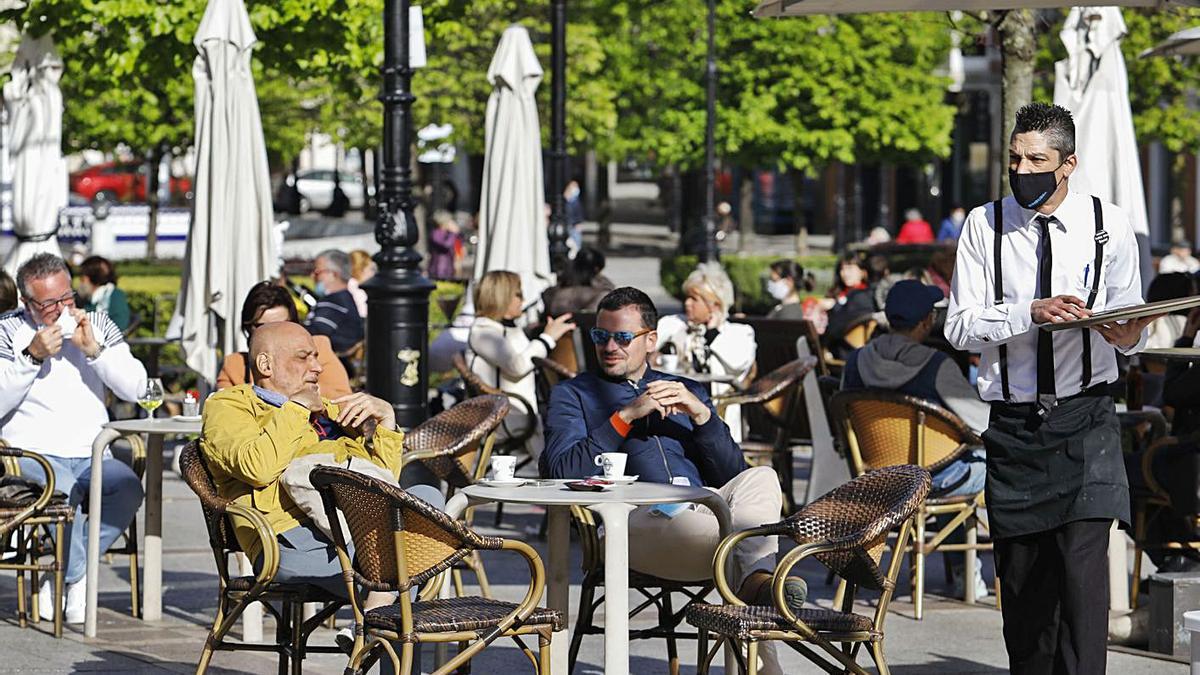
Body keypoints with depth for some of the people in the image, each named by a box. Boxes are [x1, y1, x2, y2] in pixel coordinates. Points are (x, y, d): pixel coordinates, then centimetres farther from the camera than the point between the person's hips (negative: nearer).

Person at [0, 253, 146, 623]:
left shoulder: (98, 324, 13)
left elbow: (137, 390, 3)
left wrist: (93, 349, -7)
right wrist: (33, 357, -13)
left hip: (90, 455, 3)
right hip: (32, 454, -3)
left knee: (128, 488, -29)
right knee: (61, 492, -37)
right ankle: (78, 580, -13)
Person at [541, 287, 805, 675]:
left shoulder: (686, 392, 32)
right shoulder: (573, 395, 25)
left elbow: (733, 474, 20)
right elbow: (560, 471, 4)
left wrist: (701, 414, 4)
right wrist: (626, 417, -2)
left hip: (704, 506, 4)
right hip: (635, 519, -4)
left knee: (760, 478, -32)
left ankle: (755, 580, -50)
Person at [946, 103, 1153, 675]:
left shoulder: (1109, 225, 2)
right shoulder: (985, 225, 2)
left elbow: (1132, 335, 9)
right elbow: (959, 327, -4)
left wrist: (1129, 336, -15)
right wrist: (1031, 313, -19)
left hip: (1085, 420, -2)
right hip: (1012, 428, 2)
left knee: (1083, 568, -15)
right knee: (1020, 578, 8)